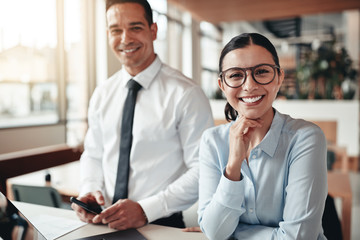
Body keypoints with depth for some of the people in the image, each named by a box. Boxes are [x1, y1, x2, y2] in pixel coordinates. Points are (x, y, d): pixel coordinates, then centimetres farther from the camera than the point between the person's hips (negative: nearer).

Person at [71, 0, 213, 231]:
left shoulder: (186, 93, -9)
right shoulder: (102, 94, 8)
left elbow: (203, 170, -11)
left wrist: (146, 210, -17)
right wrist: (90, 190, -3)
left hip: (162, 224, -3)